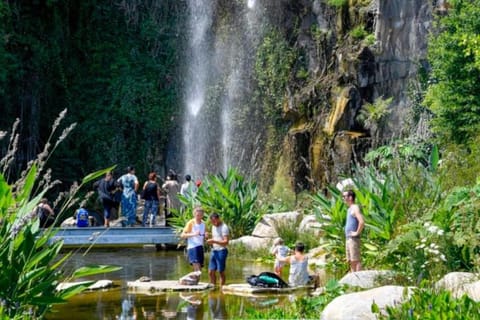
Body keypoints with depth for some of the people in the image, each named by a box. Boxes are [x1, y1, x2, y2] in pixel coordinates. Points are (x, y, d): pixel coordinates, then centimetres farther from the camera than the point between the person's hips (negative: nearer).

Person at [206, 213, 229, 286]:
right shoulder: (213, 227, 16)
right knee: (211, 272, 6)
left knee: (221, 272, -4)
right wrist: (210, 241, 3)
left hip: (221, 251, -8)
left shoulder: (224, 227, -11)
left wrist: (214, 241, -26)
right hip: (214, 251, 8)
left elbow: (226, 242, -18)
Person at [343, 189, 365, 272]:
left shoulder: (355, 208, -12)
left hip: (353, 239, -10)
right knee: (350, 261, 10)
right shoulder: (349, 209, 18)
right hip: (348, 238, 10)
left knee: (355, 260, -10)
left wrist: (357, 232, -18)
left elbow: (362, 222, -26)